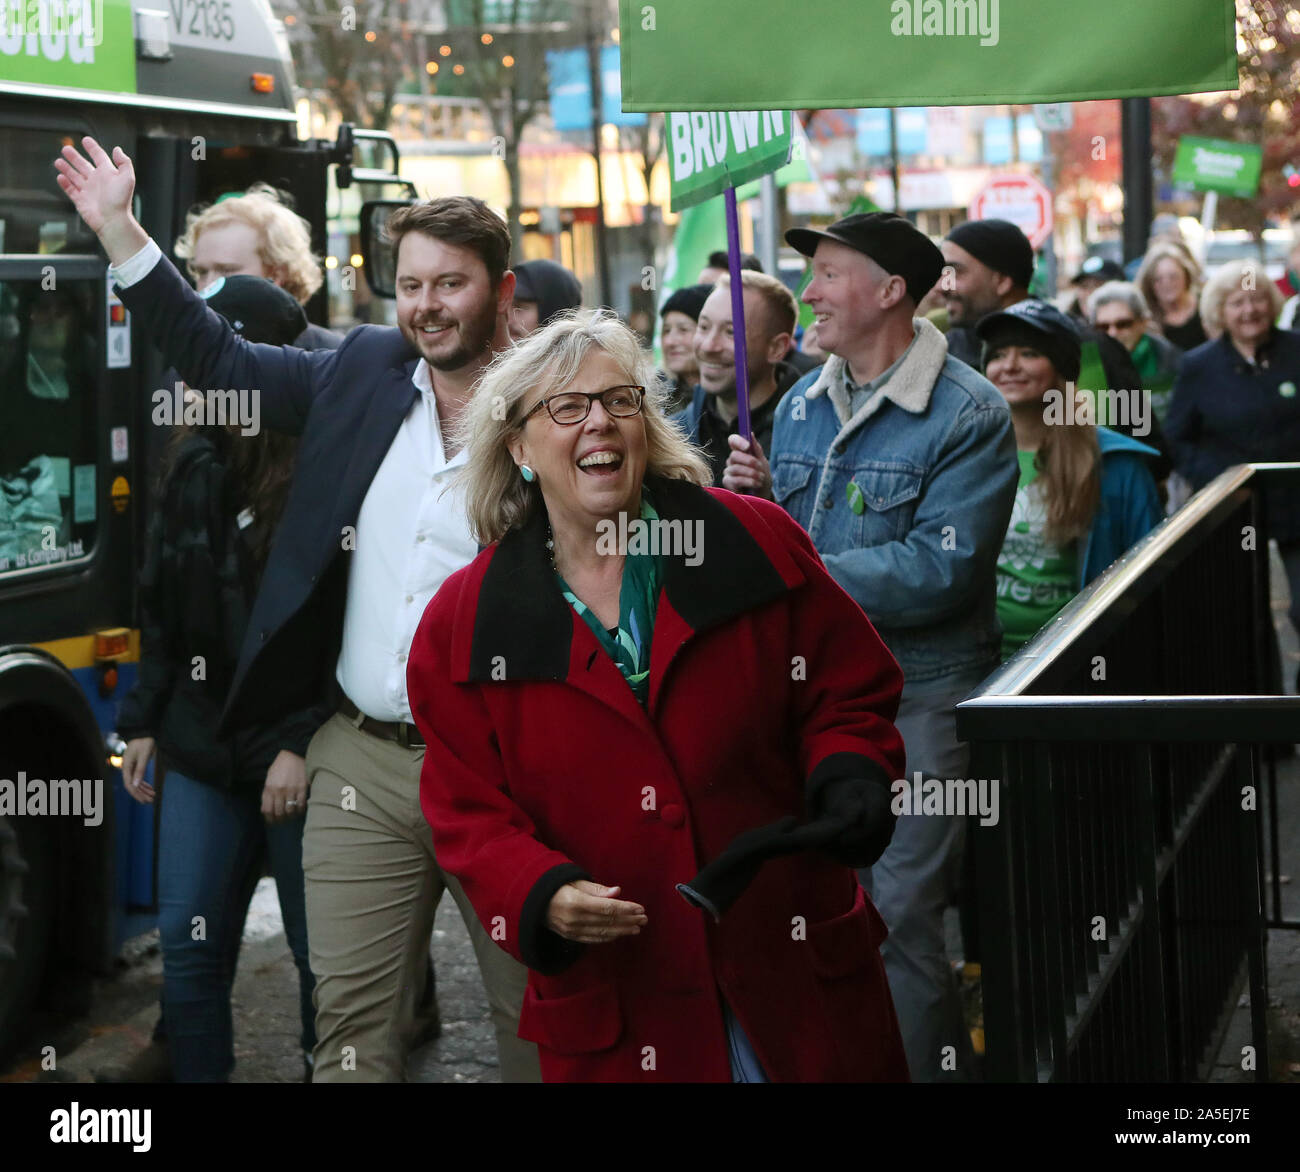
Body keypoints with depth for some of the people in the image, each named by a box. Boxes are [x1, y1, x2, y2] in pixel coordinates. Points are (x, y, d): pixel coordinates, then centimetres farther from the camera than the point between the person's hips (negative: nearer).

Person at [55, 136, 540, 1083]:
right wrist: (119, 230, 17)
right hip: (364, 765, 4)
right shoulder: (365, 372, 8)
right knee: (352, 1022, 7)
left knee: (537, 1023, 7)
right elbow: (219, 358, 17)